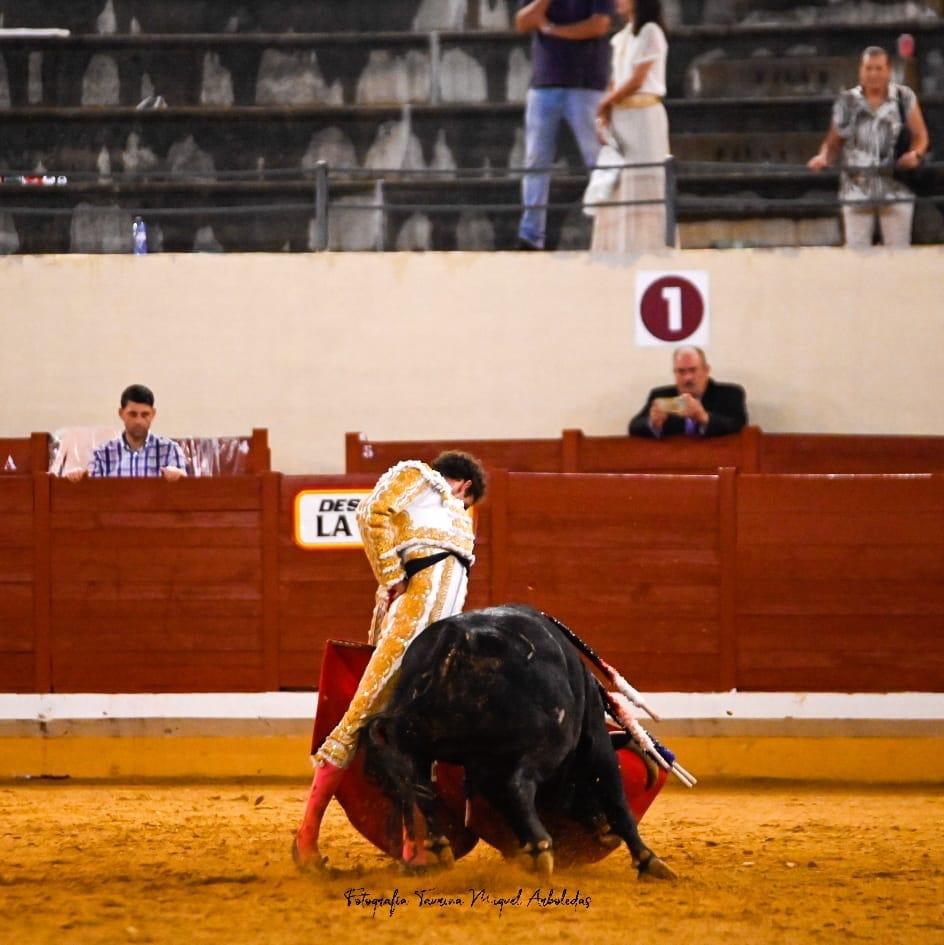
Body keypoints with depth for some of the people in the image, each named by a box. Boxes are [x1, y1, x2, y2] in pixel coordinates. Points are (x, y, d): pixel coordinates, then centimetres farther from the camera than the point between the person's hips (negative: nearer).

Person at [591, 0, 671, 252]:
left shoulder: (650, 32, -6)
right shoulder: (622, 37, 16)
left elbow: (636, 80, -10)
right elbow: (616, 81, 11)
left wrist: (605, 103, -2)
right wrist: (604, 115, -2)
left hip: (643, 115, -7)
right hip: (620, 116, 7)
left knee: (642, 182, -8)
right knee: (618, 182, 5)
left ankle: (648, 248, -7)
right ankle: (622, 249, 6)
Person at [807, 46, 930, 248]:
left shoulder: (905, 98, 6)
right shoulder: (847, 102, 7)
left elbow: (920, 136, 9)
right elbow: (834, 142, 11)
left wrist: (915, 154, -12)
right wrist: (824, 157, -9)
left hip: (896, 191, -1)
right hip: (857, 191, 1)